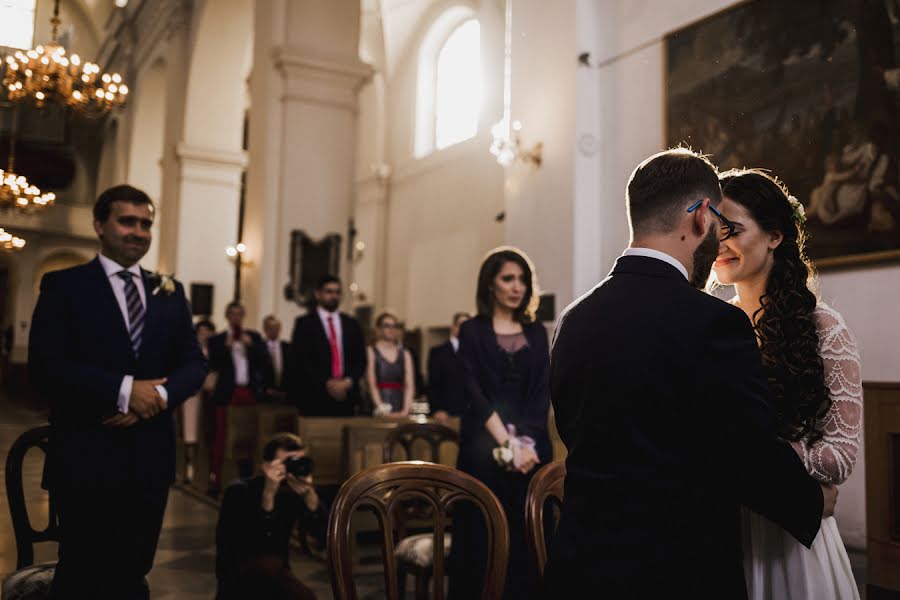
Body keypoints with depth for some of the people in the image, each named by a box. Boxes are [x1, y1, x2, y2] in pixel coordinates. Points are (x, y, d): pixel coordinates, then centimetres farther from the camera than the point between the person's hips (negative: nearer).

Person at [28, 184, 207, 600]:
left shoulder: (169, 292, 11)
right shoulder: (63, 285, -1)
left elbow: (194, 363, 7)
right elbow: (45, 366, -12)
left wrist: (161, 394, -13)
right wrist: (123, 390, -19)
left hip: (151, 456, 4)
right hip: (86, 457, -4)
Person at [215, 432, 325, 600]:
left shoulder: (296, 492, -5)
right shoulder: (240, 491, -15)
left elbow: (326, 537, -16)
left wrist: (309, 494, -30)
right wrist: (268, 494, -35)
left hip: (274, 575, 3)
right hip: (237, 577, -3)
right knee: (269, 565, -33)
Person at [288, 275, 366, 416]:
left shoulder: (352, 324, 15)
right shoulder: (304, 323, 4)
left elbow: (360, 360, 12)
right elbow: (300, 360, -4)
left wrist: (348, 382, -6)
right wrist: (327, 383, -12)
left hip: (346, 397, 3)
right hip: (315, 399, -3)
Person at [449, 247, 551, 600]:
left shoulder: (536, 333, 11)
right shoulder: (472, 331, 2)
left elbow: (542, 394, 4)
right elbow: (475, 394, -7)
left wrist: (525, 442, -11)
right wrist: (506, 442, -16)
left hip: (532, 448, 3)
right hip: (485, 447, -2)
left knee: (526, 540, 4)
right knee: (482, 540, 0)